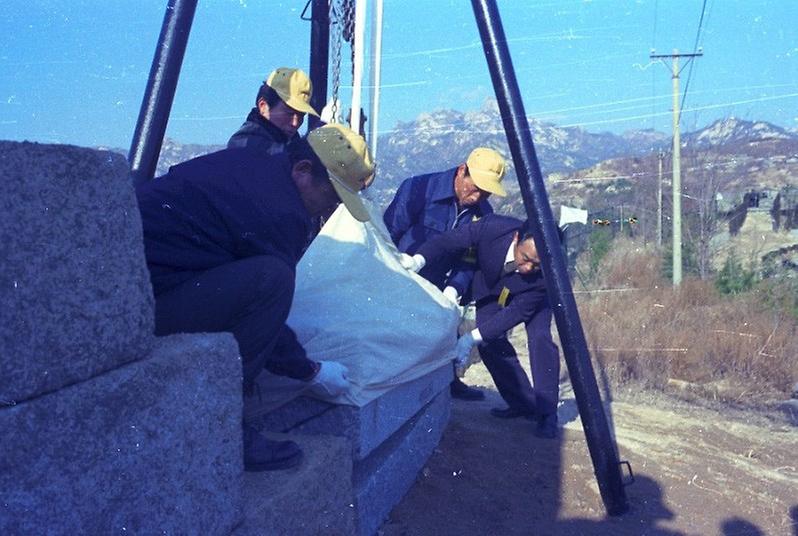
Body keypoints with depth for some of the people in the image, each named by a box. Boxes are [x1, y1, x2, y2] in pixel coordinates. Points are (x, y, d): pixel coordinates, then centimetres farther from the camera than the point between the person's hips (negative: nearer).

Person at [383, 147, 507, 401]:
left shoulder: (482, 213, -5)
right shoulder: (418, 189, -22)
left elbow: (469, 259, -5)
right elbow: (387, 236, -18)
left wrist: (453, 288, -23)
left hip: (433, 291, 6)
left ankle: (449, 382, 35)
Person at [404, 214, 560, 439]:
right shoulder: (492, 227, -40)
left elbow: (517, 311, -35)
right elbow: (448, 240, -29)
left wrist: (473, 337, -41)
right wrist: (418, 260, -47)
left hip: (530, 293, -2)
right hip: (493, 285, 2)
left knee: (540, 338, -21)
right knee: (489, 341, -7)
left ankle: (546, 414, -8)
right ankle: (522, 403, 9)